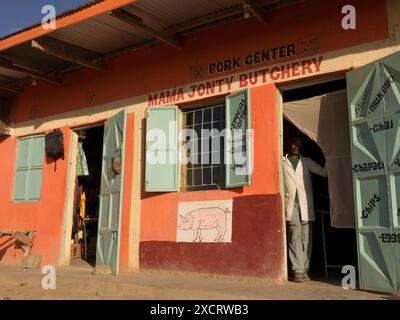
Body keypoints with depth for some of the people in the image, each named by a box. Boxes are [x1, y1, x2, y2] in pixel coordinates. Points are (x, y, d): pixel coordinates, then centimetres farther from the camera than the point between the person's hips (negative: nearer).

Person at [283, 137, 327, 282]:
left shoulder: (306, 162, 17)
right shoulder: (282, 162, 13)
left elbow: (324, 172, 11)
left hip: (305, 204, 2)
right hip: (291, 204, -2)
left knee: (306, 238, 0)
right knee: (294, 237, -9)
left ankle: (304, 270, 6)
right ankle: (297, 270, -9)